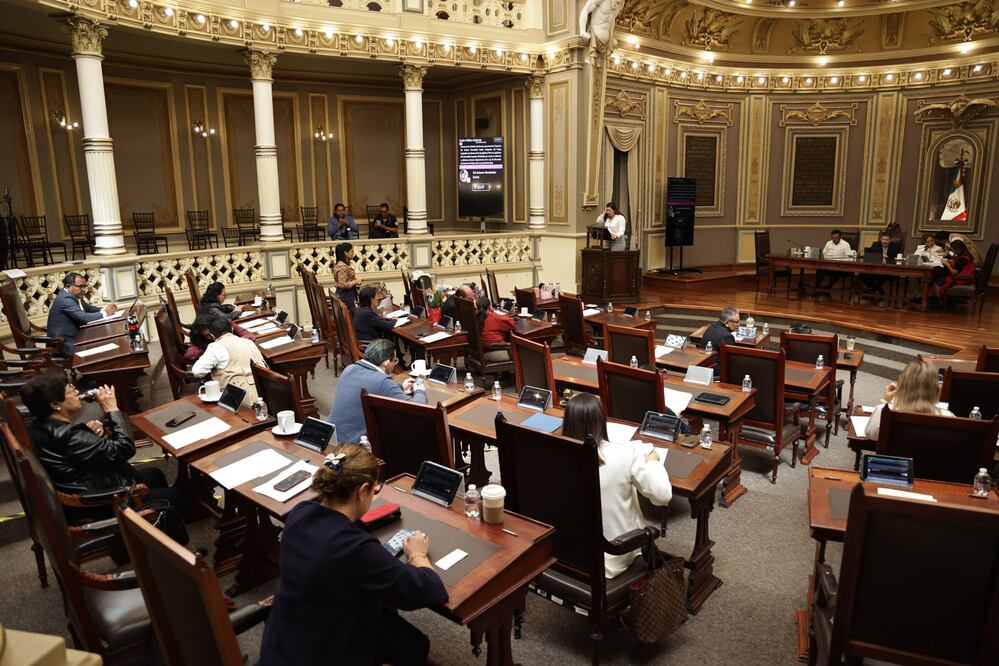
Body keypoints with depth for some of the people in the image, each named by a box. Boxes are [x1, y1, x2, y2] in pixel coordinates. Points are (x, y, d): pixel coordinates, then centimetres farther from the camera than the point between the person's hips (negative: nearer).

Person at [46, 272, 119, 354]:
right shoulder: (65, 299, -18)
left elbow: (89, 308, 15)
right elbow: (83, 318, -27)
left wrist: (105, 309, -5)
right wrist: (104, 313, -16)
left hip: (73, 338, 9)